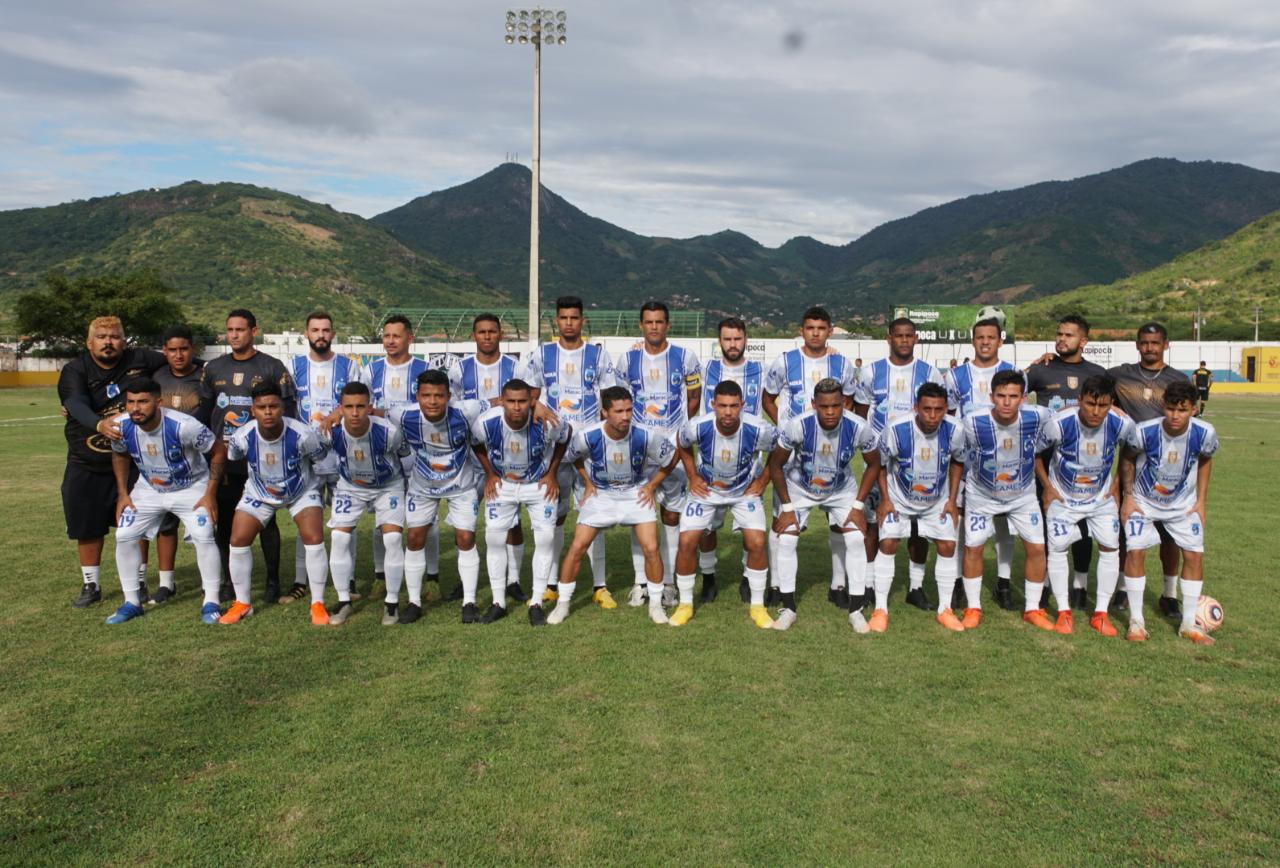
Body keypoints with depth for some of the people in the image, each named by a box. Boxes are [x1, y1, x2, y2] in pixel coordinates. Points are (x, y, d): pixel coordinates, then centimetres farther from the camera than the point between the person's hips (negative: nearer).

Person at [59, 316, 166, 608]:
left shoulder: (140, 360, -3)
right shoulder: (75, 371, -10)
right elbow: (77, 405, -29)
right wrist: (100, 424, -48)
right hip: (87, 466, -1)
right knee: (88, 528, 8)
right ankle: (90, 585, 25)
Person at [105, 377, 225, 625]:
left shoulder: (183, 425, -33)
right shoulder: (122, 426, -18)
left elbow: (219, 451, -20)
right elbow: (119, 456, 6)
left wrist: (210, 494, -19)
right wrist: (123, 493, -1)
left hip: (191, 487, -4)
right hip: (148, 489, 5)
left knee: (204, 536, -20)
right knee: (124, 536, -4)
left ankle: (211, 603, -6)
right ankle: (132, 602, 12)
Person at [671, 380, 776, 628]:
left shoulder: (758, 430, -29)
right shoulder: (697, 427, -27)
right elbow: (682, 445, 0)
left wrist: (762, 481, -6)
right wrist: (692, 477, -3)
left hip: (745, 491, 0)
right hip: (706, 489, 1)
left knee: (756, 543, -15)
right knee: (686, 542, -10)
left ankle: (758, 606, 6)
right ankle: (685, 604, 11)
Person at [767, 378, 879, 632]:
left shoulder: (859, 427, -28)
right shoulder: (797, 425, -33)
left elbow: (874, 463, -8)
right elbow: (776, 464, -17)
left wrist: (858, 506, -11)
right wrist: (787, 508, -15)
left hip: (841, 489, 1)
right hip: (799, 487, -1)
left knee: (855, 540, -11)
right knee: (786, 540, -12)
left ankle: (856, 611, 3)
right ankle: (788, 608, 3)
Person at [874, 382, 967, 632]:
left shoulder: (955, 430, -22)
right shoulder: (896, 429, -29)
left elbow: (957, 462, -1)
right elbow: (880, 463, -11)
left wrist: (952, 500, -1)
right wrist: (885, 499, -11)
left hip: (938, 501, 2)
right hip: (898, 499, -2)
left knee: (948, 546, -3)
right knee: (888, 544, -12)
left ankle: (945, 609, 13)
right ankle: (880, 609, -1)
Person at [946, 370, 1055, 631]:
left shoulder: (1038, 417, -25)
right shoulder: (973, 423, -27)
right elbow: (958, 461, -11)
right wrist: (952, 499, -5)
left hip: (1024, 494, 2)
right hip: (981, 495, -1)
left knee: (1037, 547, 0)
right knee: (973, 547, -2)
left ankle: (1032, 609, 17)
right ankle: (973, 608, 15)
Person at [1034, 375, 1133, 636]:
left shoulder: (1122, 424, -22)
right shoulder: (1059, 423, -29)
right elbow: (1035, 452, -11)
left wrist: (1117, 484, 1)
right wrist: (1047, 487, -9)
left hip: (1102, 496, 2)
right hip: (1062, 496, -2)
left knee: (1110, 546, -3)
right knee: (1057, 547, -6)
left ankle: (1101, 613, 9)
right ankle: (1063, 612, 7)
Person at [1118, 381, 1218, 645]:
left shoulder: (1205, 433, -21)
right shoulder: (1143, 432, -28)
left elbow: (1205, 461, 2)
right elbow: (1127, 458, -7)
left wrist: (1201, 501, 1)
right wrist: (1128, 497, -6)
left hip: (1183, 503, 2)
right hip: (1143, 501, -2)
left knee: (1194, 554, -3)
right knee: (1135, 551, -13)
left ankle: (1189, 624, 12)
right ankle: (1136, 620, 1)